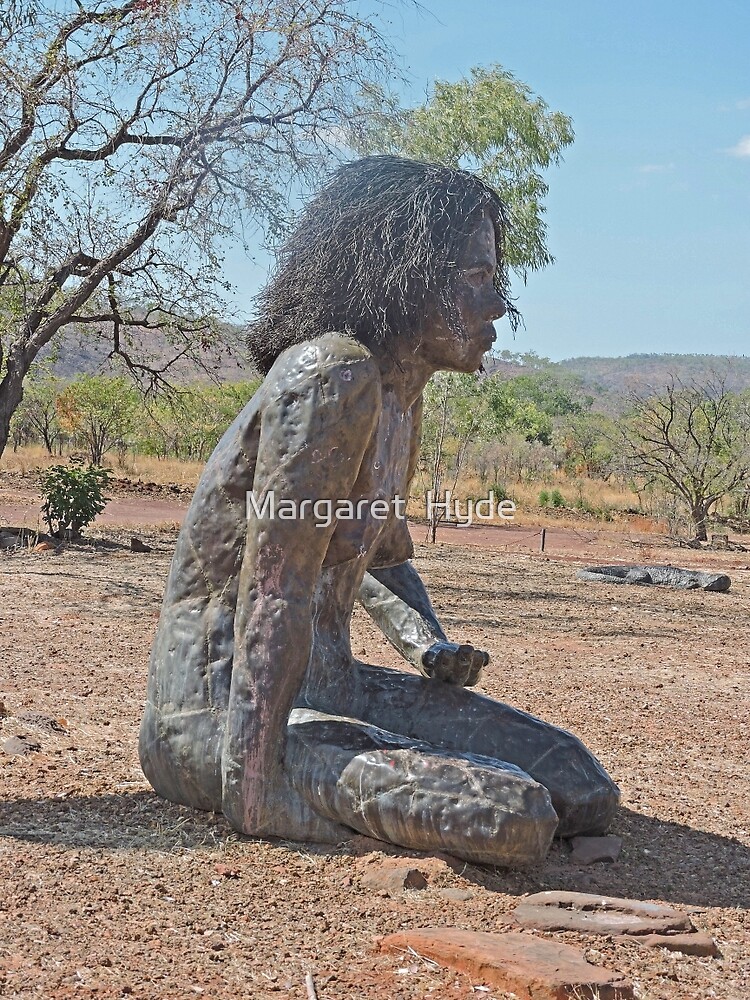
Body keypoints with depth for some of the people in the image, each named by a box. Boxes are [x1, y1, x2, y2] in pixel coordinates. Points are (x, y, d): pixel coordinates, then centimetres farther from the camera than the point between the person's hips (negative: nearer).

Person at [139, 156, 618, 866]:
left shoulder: (401, 394, 11)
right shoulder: (333, 377, -20)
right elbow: (273, 598, -25)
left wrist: (428, 647, 6)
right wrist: (254, 791, -25)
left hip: (331, 685, 9)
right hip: (222, 710, -9)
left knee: (585, 792, 3)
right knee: (513, 817, -25)